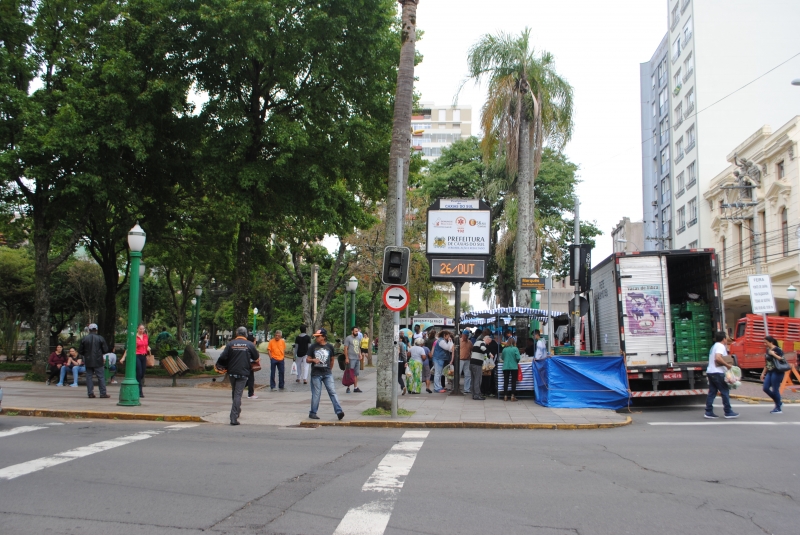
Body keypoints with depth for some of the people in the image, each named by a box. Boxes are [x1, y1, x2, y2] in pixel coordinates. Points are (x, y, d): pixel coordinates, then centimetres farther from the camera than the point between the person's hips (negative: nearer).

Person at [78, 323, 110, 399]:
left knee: (89, 377, 7)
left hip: (88, 361, 2)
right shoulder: (100, 338, -6)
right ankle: (103, 393, 2)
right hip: (98, 361, -2)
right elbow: (105, 350, -4)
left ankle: (90, 393, 5)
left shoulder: (84, 339, -1)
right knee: (101, 377, 3)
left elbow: (80, 351, 2)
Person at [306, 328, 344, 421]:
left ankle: (339, 411, -8)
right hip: (316, 374, -1)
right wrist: (313, 360, -16)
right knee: (316, 394, 4)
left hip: (327, 374, 1)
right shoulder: (312, 347, 1)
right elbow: (307, 359, 4)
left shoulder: (329, 347, 4)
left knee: (333, 392, -5)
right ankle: (312, 413, 15)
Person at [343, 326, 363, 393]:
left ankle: (355, 387, 16)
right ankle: (348, 387, 0)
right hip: (351, 358, -7)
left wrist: (360, 355, 9)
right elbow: (345, 348, -10)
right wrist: (346, 358, -15)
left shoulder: (358, 338, 15)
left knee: (356, 374, 10)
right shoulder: (348, 338, -7)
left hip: (357, 358, 7)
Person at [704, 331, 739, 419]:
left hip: (710, 372, 9)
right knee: (725, 392, -2)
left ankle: (709, 412, 5)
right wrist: (727, 365, -19)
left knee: (712, 392, 7)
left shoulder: (714, 346, 20)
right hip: (718, 373, -9)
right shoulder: (720, 346, -11)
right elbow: (718, 358, -27)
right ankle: (728, 412, 2)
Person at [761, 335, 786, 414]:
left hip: (777, 372, -8)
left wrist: (774, 354, -22)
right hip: (770, 372, 8)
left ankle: (778, 408, 9)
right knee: (766, 388, 3)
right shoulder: (767, 350, 12)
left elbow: (782, 359, -20)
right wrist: (763, 373, 19)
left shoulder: (777, 350, -11)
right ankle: (779, 403, 20)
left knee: (775, 390, -5)